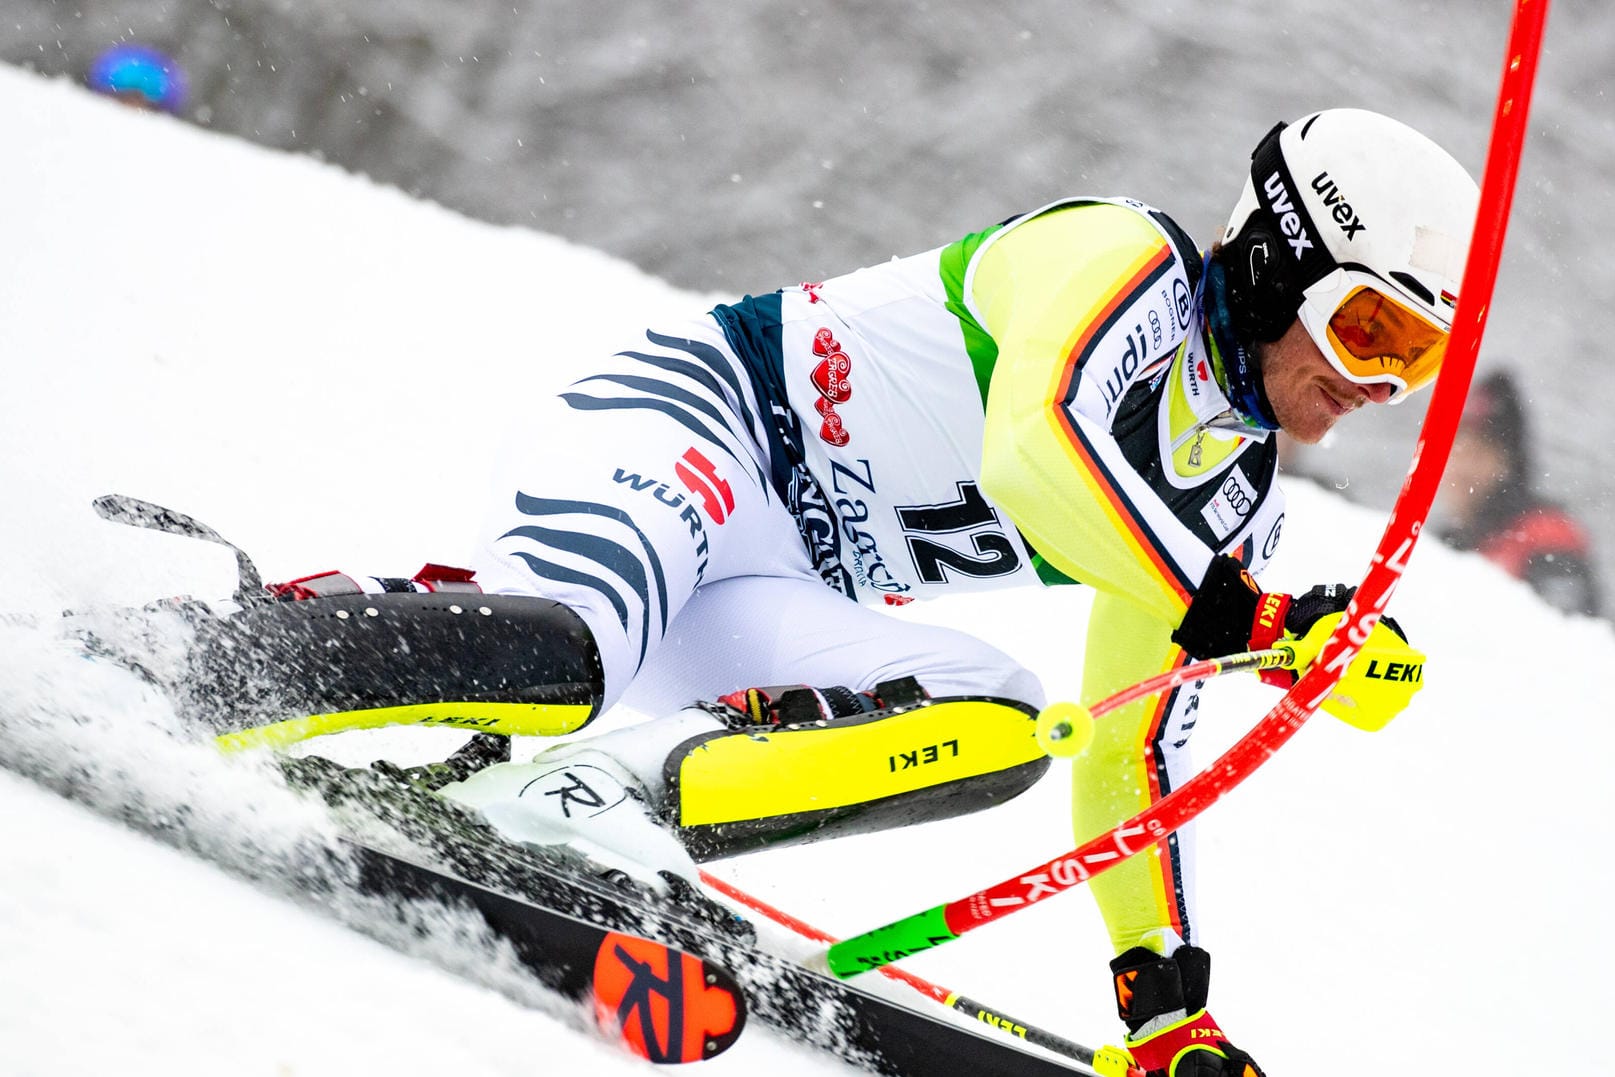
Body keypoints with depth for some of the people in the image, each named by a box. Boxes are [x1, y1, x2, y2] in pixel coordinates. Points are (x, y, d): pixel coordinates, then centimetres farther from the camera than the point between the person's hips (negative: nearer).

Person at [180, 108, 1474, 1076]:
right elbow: (1031, 445, -26)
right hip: (679, 427, -9)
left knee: (1003, 722, -16)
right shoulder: (1120, 259, -7)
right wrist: (1235, 614, -26)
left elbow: (1133, 753, 21)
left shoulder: (1236, 502, 17)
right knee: (549, 656, -38)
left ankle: (605, 793, -23)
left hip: (776, 594, 9)